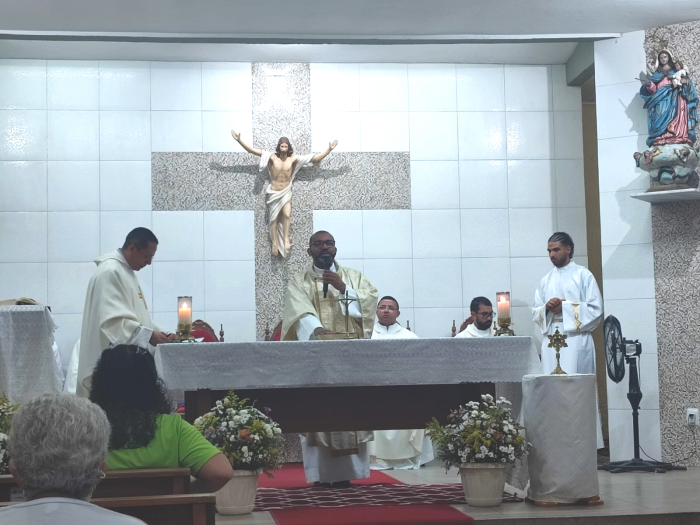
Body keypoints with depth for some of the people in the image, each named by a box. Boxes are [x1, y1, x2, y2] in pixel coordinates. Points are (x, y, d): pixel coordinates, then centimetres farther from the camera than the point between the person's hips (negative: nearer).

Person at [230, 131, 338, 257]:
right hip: (274, 193, 0)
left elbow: (316, 158, -10)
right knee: (274, 218, 5)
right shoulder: (272, 157, -11)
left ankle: (286, 239, -8)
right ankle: (274, 243, 16)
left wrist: (329, 149, -17)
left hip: (286, 192, 0)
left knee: (287, 214, -22)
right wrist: (239, 140, -23)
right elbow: (252, 150, -14)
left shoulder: (293, 158, -9)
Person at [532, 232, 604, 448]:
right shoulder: (546, 280, 17)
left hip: (576, 340, -5)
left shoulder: (583, 275, 3)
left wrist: (565, 307, -10)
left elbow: (595, 309, -3)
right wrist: (546, 308, -8)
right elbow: (536, 314, 14)